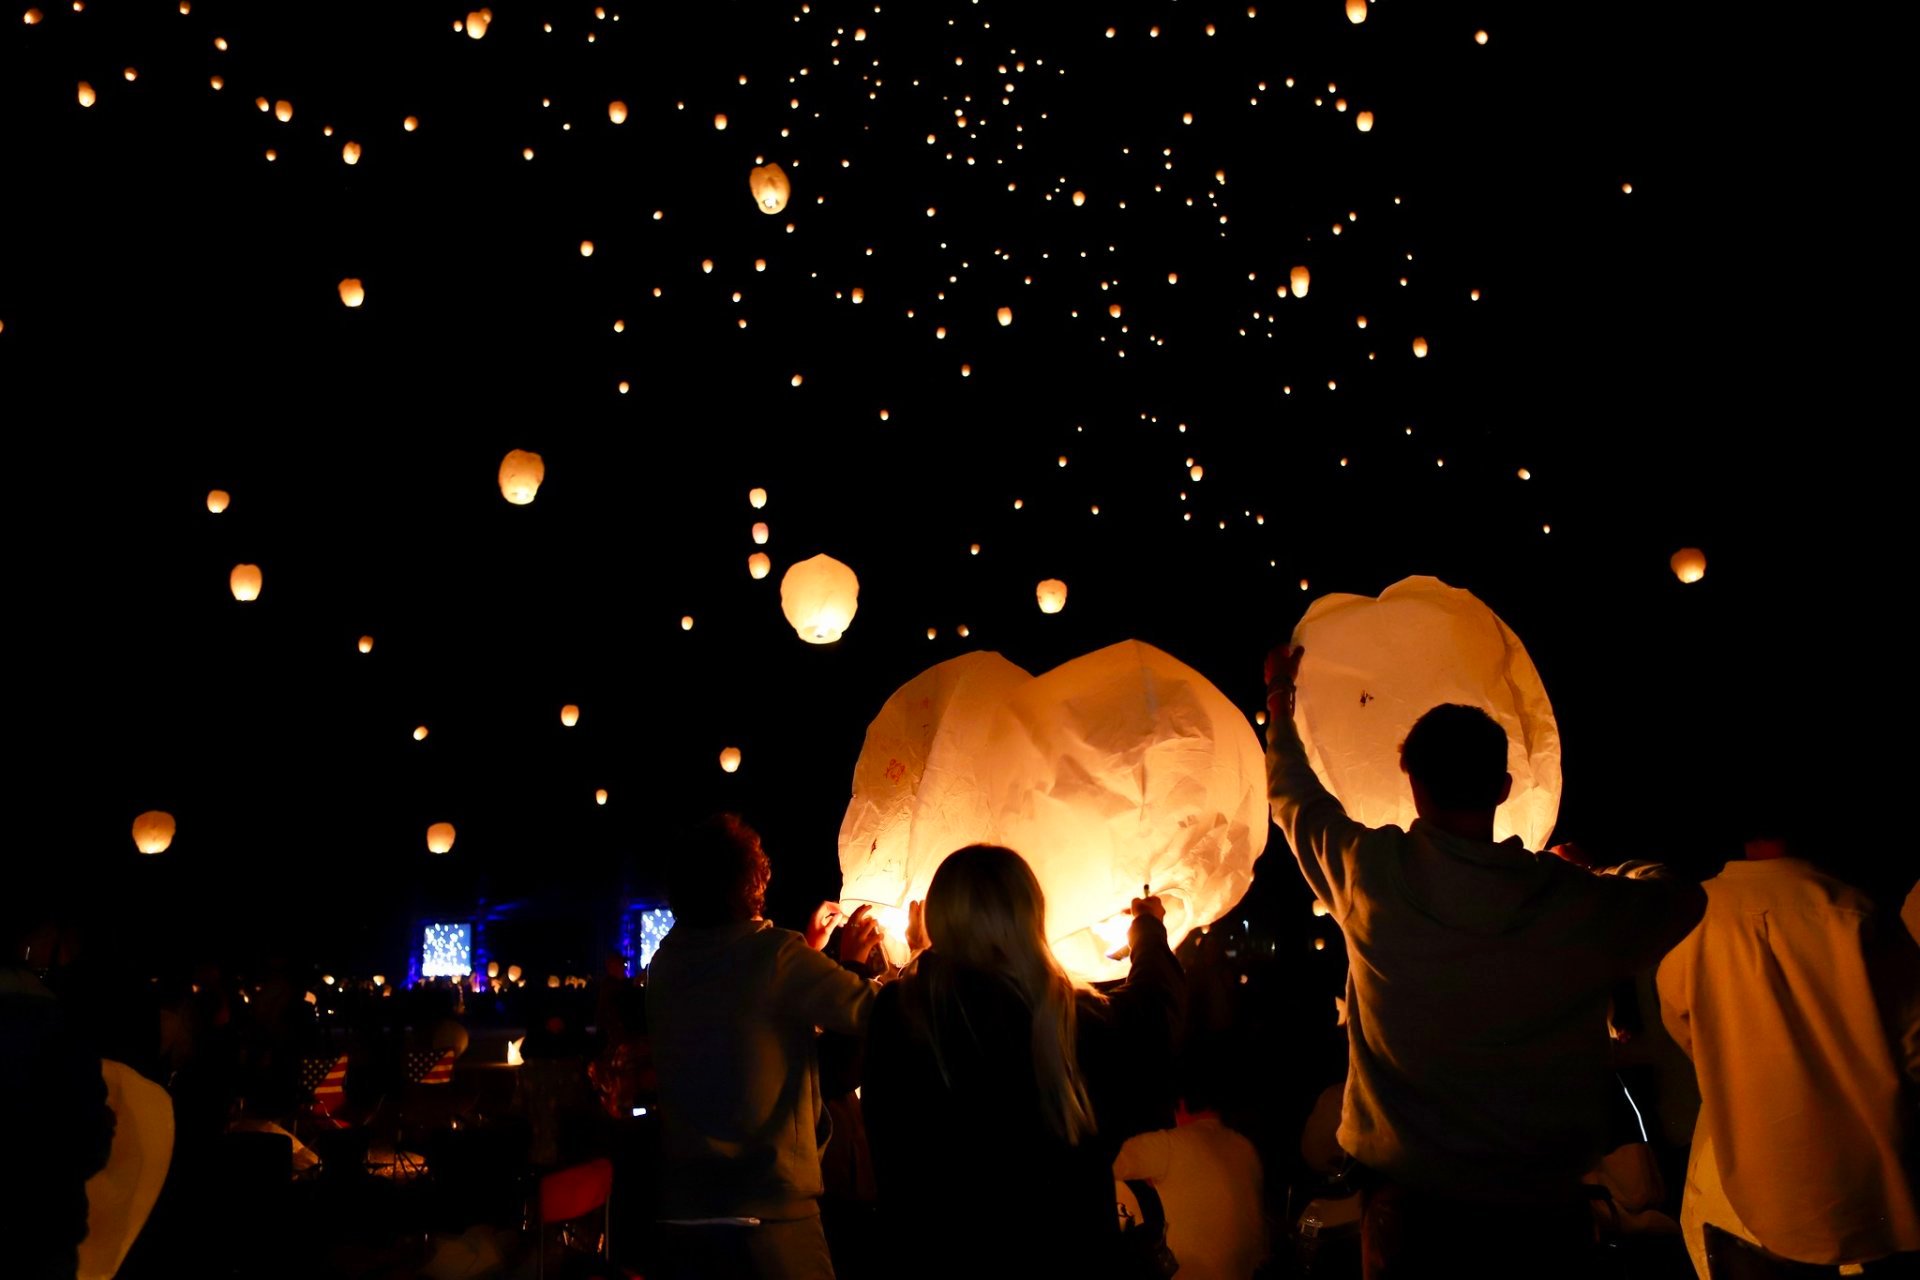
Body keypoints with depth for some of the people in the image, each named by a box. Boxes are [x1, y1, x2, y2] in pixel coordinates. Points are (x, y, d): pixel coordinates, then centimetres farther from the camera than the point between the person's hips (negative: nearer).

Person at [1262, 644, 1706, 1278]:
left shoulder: (1369, 873, -14)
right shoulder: (1582, 904, -14)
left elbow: (1293, 795, 5)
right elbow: (1683, 896, 9)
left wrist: (1280, 696, 20)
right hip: (1542, 1210, 0)